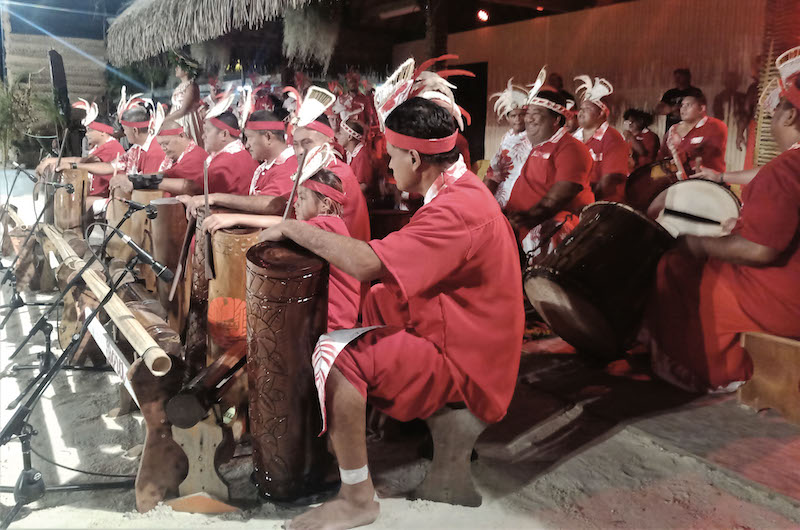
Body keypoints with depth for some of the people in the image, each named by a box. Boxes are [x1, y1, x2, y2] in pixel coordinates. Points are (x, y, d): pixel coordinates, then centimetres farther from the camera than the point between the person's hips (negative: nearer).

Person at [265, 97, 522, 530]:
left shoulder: (457, 210, -27)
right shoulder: (459, 188, 7)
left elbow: (367, 264, -34)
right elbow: (395, 264, 11)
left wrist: (294, 229, -20)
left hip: (462, 363, -10)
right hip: (452, 327, 11)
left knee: (336, 357, -21)